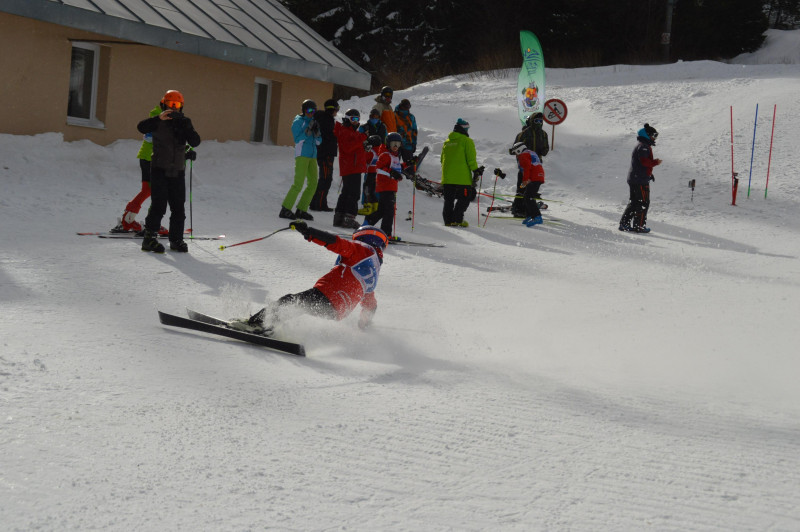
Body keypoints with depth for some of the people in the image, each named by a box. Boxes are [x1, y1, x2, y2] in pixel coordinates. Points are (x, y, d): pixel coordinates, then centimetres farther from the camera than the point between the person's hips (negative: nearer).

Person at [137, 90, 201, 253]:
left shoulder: (184, 122, 9)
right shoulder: (158, 122, -1)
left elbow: (195, 142, -2)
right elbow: (142, 127, -20)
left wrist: (186, 128, -19)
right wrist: (159, 118, -32)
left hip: (177, 172, 4)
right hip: (159, 170, -4)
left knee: (178, 207, 5)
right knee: (159, 205, -13)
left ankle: (176, 239, 15)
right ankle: (149, 238, -9)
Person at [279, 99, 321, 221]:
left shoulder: (313, 122, 16)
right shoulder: (298, 122, -3)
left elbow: (318, 142, 13)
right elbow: (298, 140, -12)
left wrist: (317, 132, -6)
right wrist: (308, 130, -20)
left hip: (312, 156, 7)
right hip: (302, 155, -7)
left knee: (313, 184, 5)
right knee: (298, 183, -14)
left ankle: (301, 210, 12)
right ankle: (285, 209, -11)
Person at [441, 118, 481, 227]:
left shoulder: (447, 142, 15)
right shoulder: (467, 141, -5)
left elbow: (443, 160, 20)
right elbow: (471, 158, -10)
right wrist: (476, 171, -2)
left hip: (447, 177, 6)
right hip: (462, 177, -6)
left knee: (449, 200, 12)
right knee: (464, 198, 2)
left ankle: (448, 220, 10)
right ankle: (457, 219, -7)